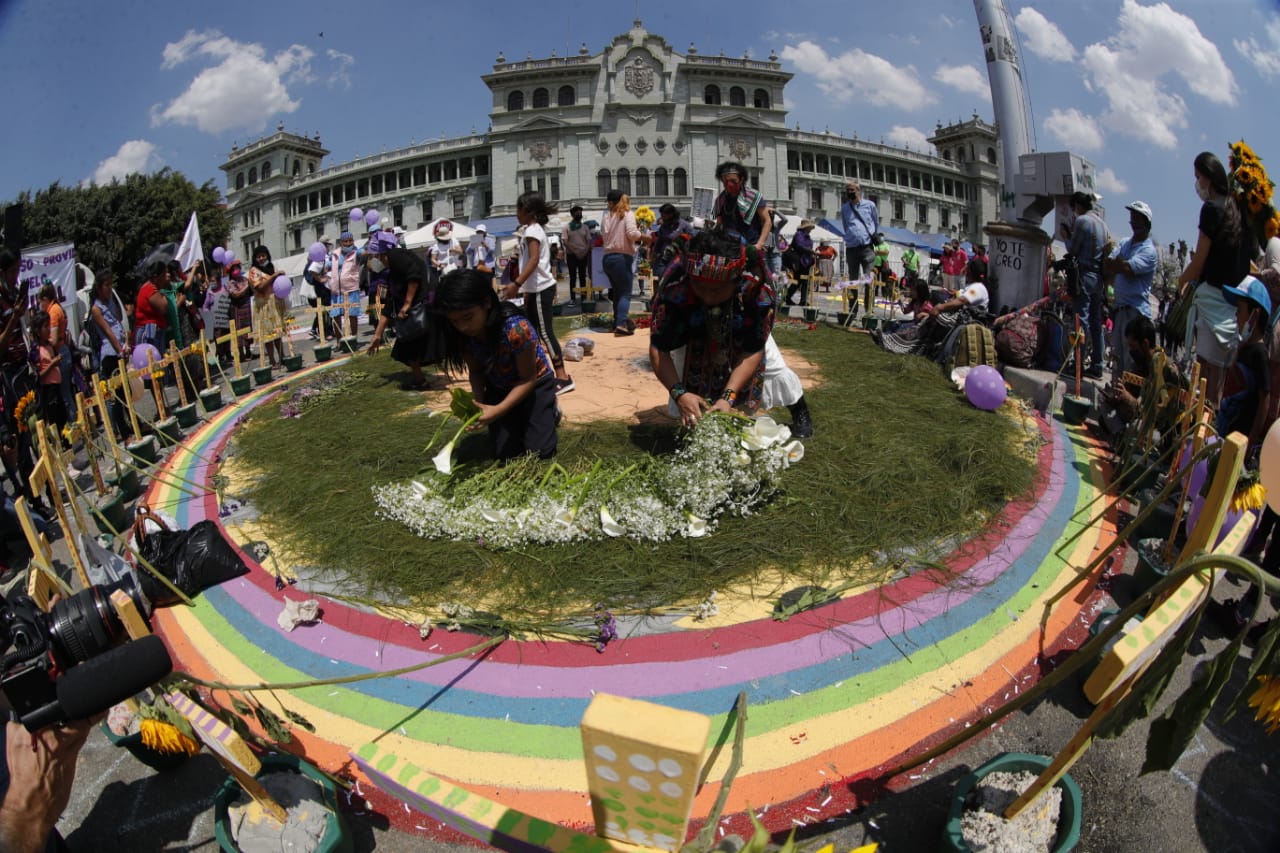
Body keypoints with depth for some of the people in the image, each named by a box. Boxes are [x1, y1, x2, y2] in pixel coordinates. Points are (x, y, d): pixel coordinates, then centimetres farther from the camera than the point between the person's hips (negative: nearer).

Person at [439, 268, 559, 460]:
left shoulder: (516, 328, -39)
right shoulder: (462, 335, -22)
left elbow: (528, 379, -26)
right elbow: (476, 372, -6)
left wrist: (498, 410, -35)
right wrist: (478, 402, -26)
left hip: (535, 382, -4)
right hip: (499, 387, 4)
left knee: (540, 451, -10)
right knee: (505, 453, -3)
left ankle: (550, 410, 18)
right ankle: (519, 419, 26)